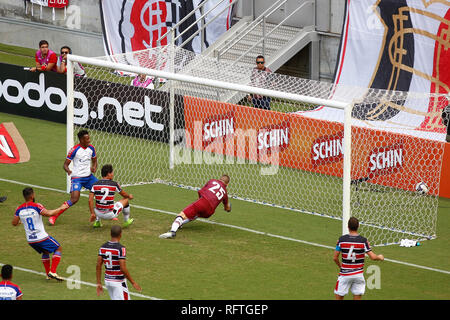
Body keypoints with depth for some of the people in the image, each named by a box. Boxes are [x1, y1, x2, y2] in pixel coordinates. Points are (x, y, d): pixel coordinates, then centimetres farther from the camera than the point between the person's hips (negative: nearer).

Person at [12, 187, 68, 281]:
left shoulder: (19, 209, -1)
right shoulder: (36, 206, -16)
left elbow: (14, 223, 6)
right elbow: (48, 213, -28)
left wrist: (20, 221, 29)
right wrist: (61, 208, -15)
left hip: (30, 240, 6)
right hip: (41, 237, -6)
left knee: (45, 252, 30)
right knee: (58, 249, 13)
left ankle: (48, 274, 27)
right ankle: (53, 272, 0)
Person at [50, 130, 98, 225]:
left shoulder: (91, 148, 2)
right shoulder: (75, 150, -14)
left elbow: (94, 161, 19)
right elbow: (65, 164, -10)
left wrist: (94, 168, -4)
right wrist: (68, 170, -33)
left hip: (89, 176, 6)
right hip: (77, 177, -6)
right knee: (74, 199, -21)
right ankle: (54, 217, -12)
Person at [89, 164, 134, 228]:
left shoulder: (95, 185, -4)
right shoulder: (114, 184, -9)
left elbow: (90, 200, -9)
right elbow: (124, 195, 9)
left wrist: (92, 213, -1)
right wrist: (129, 196, 32)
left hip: (99, 214, 4)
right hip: (110, 215, -4)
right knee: (126, 199, 19)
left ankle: (97, 221, 28)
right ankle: (126, 221, 37)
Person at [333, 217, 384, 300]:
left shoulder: (341, 240, -8)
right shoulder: (363, 241, -10)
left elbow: (335, 258, -4)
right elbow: (373, 257, -10)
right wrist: (379, 257, 13)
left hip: (345, 274, 0)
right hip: (358, 274, 0)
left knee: (339, 297, 8)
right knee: (357, 297, 8)